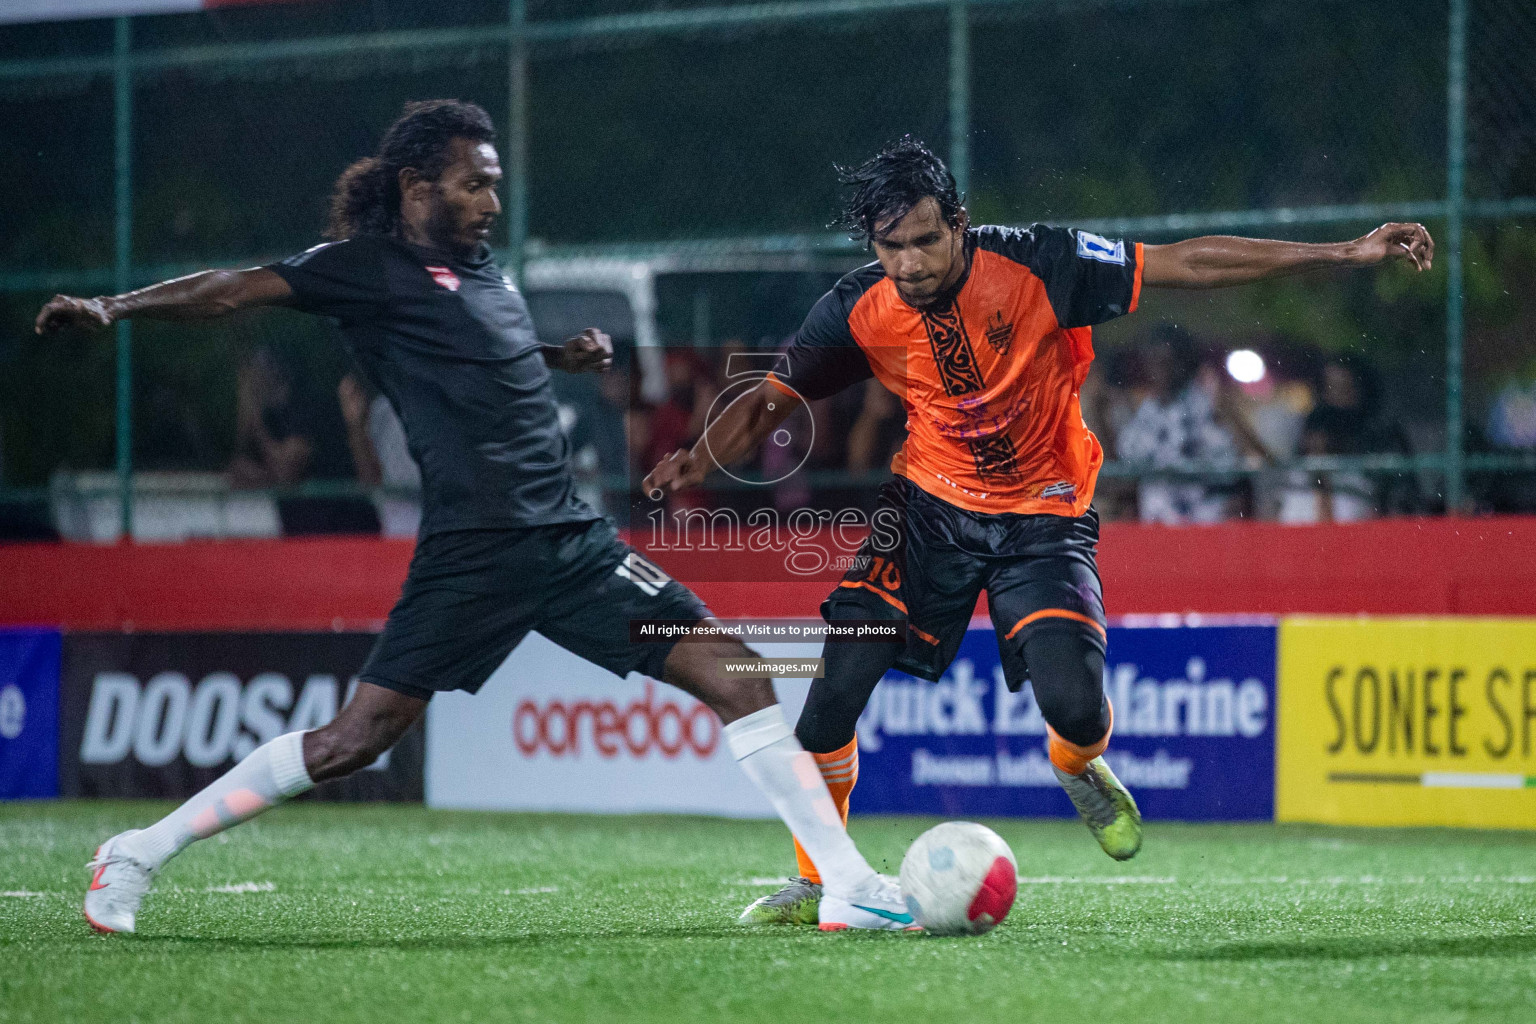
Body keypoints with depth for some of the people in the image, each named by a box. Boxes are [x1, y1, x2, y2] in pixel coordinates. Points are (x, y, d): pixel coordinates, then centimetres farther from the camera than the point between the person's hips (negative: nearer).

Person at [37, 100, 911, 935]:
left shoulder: (483, 269, 17)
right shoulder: (375, 267, -3)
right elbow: (238, 290, -10)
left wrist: (568, 355, 23)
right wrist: (110, 308, -21)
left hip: (572, 540, 7)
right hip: (474, 553, -7)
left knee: (735, 675, -2)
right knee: (356, 740, -9)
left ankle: (849, 885, 1)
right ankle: (140, 855, 7)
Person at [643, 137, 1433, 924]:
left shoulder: (1035, 267, -21)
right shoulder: (859, 311, -13)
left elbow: (1186, 264, -17)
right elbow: (773, 400, 1)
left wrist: (1348, 254, -18)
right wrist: (698, 459, -20)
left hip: (1043, 519, -2)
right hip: (929, 507, 2)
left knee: (1074, 705, -19)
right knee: (840, 676, -16)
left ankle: (1079, 769, 23)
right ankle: (814, 880, 4)